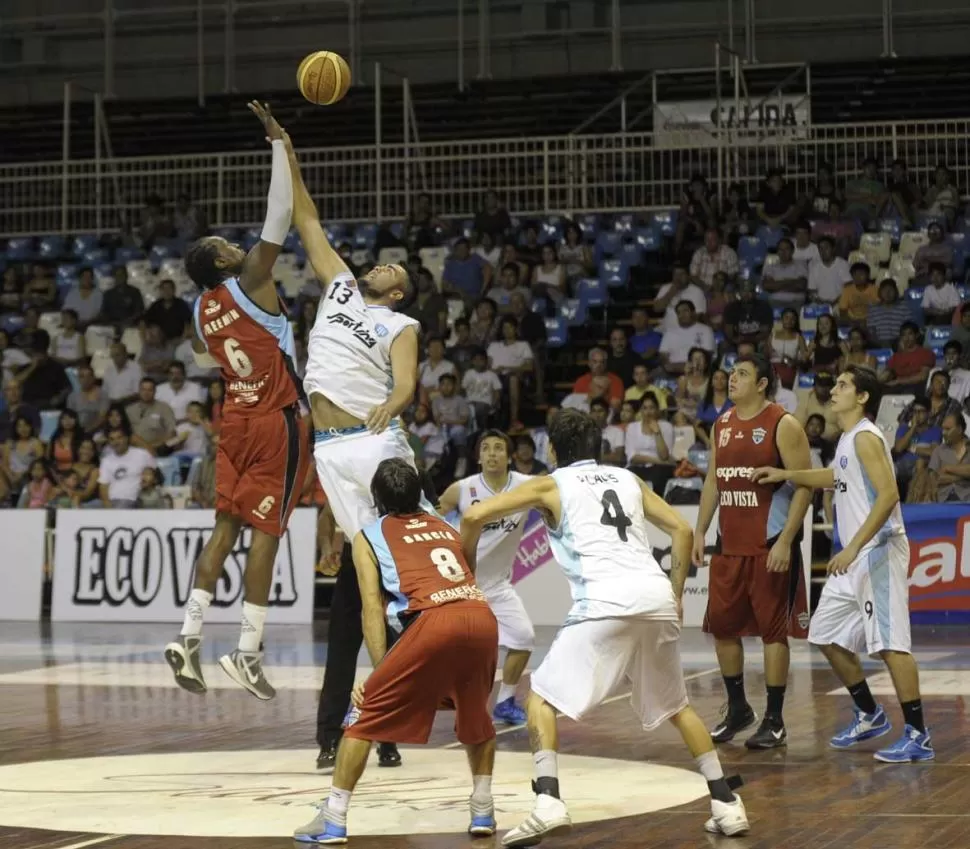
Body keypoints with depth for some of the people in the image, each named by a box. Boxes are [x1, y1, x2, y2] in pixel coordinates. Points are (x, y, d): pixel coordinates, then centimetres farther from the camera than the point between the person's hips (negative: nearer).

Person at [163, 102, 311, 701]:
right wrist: (279, 141, -15)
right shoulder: (251, 283, -12)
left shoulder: (202, 310, 5)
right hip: (280, 421, -6)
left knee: (227, 526, 10)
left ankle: (191, 635, 2)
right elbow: (281, 213, -18)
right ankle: (248, 652, -5)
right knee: (266, 532, -4)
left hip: (238, 418, 6)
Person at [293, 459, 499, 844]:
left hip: (434, 621, -4)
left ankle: (333, 820, 5)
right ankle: (482, 812, 27)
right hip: (483, 617, 4)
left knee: (366, 714, 8)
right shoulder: (445, 527, 33)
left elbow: (373, 607, 10)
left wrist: (381, 672, 8)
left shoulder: (369, 536, 20)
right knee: (475, 714, 30)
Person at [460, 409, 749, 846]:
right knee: (676, 705, 25)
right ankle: (726, 804, 20)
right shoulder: (629, 479, 28)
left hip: (607, 601, -5)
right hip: (657, 596, 5)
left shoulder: (550, 484, 16)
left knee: (542, 698, 5)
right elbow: (682, 530, 23)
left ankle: (548, 803, -15)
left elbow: (474, 516, 9)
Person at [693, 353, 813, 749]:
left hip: (771, 545, -7)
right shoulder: (722, 426, 11)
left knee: (773, 630, -2)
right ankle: (737, 708, 26)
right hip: (729, 544, 7)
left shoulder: (782, 425, -9)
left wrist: (785, 541, -18)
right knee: (721, 625, 9)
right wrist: (700, 531, 10)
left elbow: (805, 485, -12)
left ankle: (774, 721, 5)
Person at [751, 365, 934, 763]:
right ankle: (869, 715, 25)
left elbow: (889, 494, -24)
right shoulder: (848, 440, 15)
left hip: (878, 551, -10)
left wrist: (854, 547, -27)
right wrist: (786, 475, 26)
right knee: (827, 635, 14)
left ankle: (917, 736, -7)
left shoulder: (866, 437, -14)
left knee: (889, 643, -11)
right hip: (856, 556, 10)